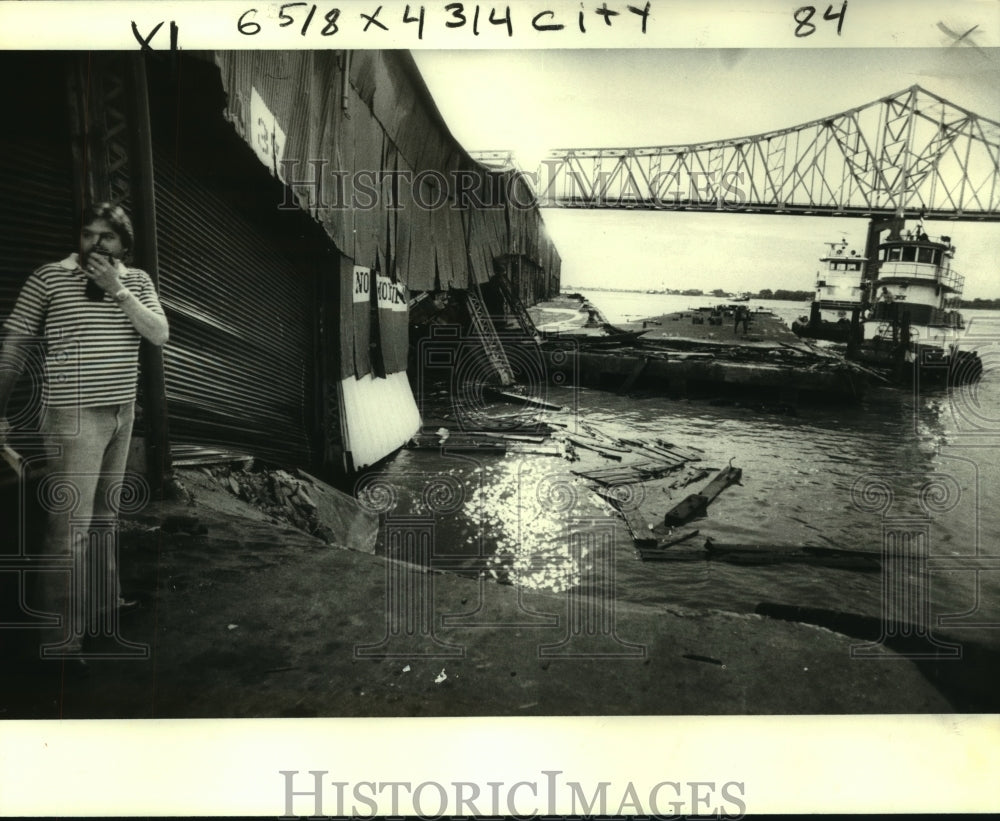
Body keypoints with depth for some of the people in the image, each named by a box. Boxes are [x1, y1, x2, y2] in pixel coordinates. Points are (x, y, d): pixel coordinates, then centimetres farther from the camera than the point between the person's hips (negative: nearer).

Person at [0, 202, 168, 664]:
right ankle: (59, 636, 1)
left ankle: (103, 597, 32)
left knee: (105, 512, 17)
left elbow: (160, 335, -6)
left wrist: (118, 289, -15)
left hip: (122, 411, 5)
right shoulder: (48, 278, -6)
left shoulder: (137, 281, 7)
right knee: (71, 525, -7)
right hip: (74, 416, -5)